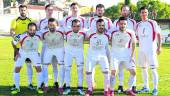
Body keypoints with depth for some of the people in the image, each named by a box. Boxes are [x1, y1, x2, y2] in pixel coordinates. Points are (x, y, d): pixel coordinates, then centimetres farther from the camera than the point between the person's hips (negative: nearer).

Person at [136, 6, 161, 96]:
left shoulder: (153, 23, -3)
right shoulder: (138, 25, 10)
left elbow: (158, 35, -3)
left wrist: (159, 47, -9)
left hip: (151, 49, -5)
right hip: (141, 49, 5)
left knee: (153, 68, -6)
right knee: (143, 68, 11)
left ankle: (155, 88, 1)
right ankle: (146, 87, 22)